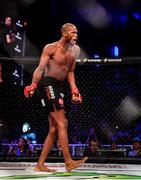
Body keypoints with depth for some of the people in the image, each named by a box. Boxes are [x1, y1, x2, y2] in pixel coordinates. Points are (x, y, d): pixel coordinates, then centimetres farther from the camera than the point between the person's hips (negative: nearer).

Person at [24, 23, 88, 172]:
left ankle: (40, 165, 12)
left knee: (54, 129, 7)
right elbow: (40, 68, -17)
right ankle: (68, 162, -12)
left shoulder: (75, 50, 12)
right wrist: (33, 86, -28)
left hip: (59, 87, 8)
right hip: (48, 84, -8)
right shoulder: (51, 48, -8)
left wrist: (74, 91, 12)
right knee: (62, 123, -14)